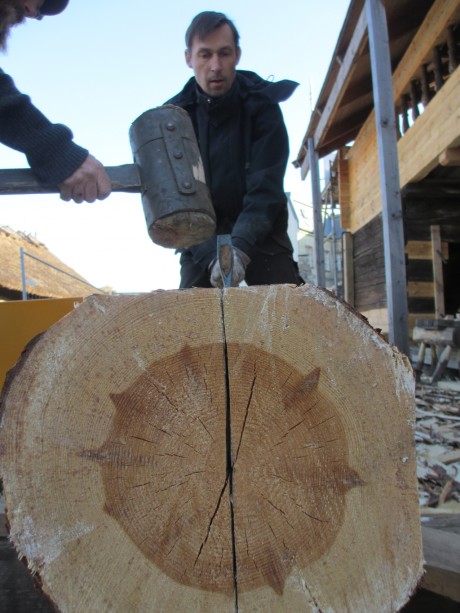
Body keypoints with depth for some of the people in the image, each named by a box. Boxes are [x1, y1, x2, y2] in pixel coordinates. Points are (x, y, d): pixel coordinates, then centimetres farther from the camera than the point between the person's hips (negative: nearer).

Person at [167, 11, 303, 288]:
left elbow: (265, 189, -20)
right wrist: (211, 257, -30)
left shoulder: (262, 105, -11)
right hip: (201, 239, 1)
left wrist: (240, 247, -38)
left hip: (260, 232, 0)